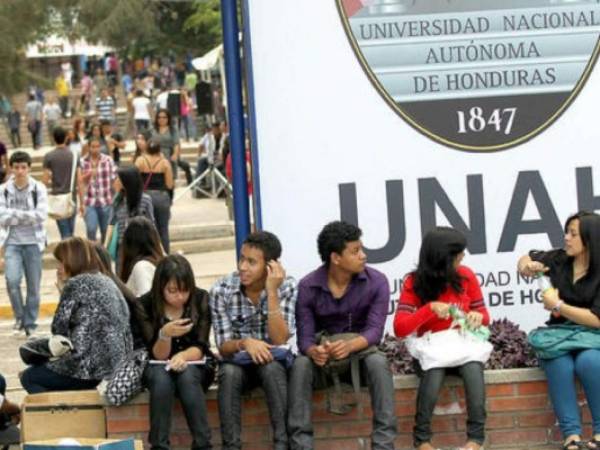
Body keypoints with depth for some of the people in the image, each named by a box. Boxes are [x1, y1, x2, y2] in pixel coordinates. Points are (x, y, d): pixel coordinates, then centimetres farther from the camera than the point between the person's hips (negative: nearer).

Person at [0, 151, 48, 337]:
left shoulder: (38, 189, -1)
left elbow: (41, 215, -11)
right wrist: (27, 216, -14)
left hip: (33, 242, 0)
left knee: (33, 285, 2)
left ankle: (30, 323, 16)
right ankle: (19, 317, 5)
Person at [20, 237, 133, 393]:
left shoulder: (76, 284, -8)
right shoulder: (107, 282, 16)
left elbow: (58, 329, -5)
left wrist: (62, 291, 4)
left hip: (91, 367, -9)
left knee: (29, 377, 12)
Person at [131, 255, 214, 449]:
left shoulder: (201, 299, -11)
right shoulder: (145, 305, -14)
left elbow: (200, 347, -11)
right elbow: (158, 355, -13)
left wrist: (183, 356, -34)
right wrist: (165, 334, -35)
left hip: (194, 365, 0)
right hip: (158, 367, 0)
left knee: (187, 375, -34)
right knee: (162, 377, -35)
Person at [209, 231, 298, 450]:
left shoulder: (287, 287, -12)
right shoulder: (221, 290, -12)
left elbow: (279, 340, -21)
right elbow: (223, 348, -11)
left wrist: (272, 292, -27)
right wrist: (244, 343, -34)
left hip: (274, 362, 0)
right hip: (238, 362, 1)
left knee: (271, 367, -34)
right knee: (229, 372, -33)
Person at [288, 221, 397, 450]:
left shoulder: (376, 282, -13)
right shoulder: (308, 287, -12)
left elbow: (375, 330, -19)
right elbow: (305, 336, -14)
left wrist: (350, 346, -41)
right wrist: (314, 351, -40)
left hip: (361, 348, 0)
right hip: (324, 353, 0)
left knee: (378, 362, -34)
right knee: (301, 364, -32)